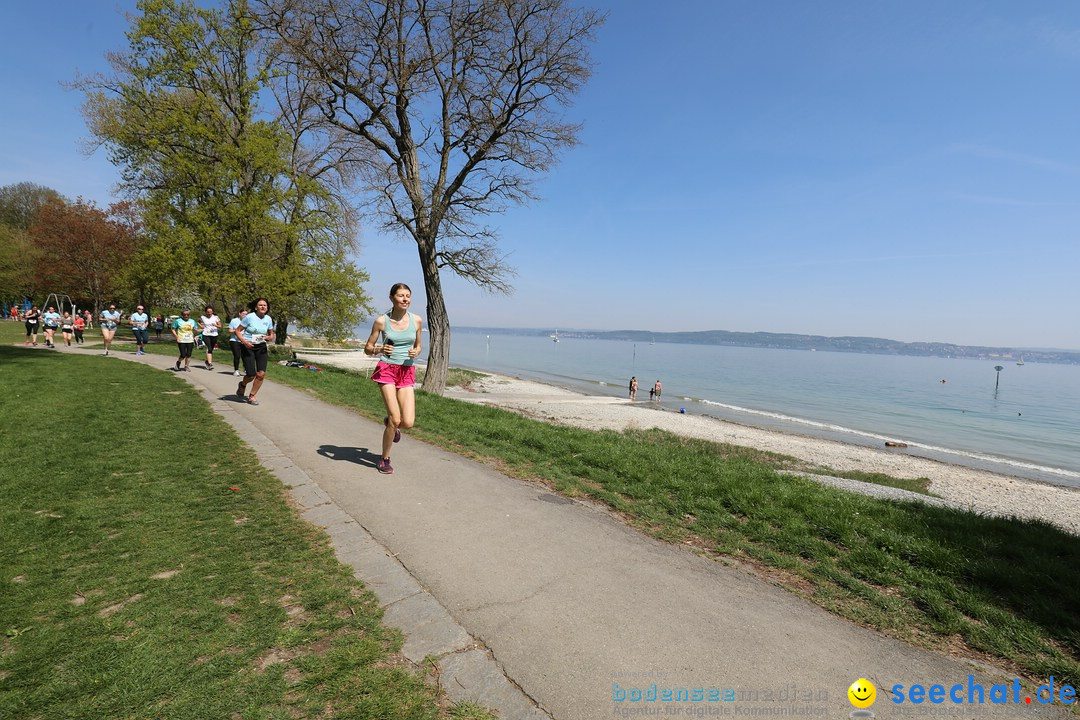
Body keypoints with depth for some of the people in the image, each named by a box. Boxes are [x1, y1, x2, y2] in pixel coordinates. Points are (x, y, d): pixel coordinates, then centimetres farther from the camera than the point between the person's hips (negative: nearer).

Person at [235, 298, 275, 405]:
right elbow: (237, 330, -5)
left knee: (261, 374, -8)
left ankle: (252, 396, 14)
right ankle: (242, 385, 32)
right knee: (251, 375, -6)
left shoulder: (268, 319, 4)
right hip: (248, 347, -4)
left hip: (261, 347, 4)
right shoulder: (249, 317, -9)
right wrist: (244, 341, -21)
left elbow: (271, 334, 14)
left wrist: (269, 337, -10)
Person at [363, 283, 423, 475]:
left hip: (407, 373, 3)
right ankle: (385, 459, 13)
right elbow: (367, 348, 6)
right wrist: (379, 350, -16)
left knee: (408, 422, -8)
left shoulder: (417, 320, 2)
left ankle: (390, 423, 31)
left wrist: (416, 352, -7)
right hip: (387, 370, -2)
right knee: (396, 419, -11)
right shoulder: (381, 321, -4)